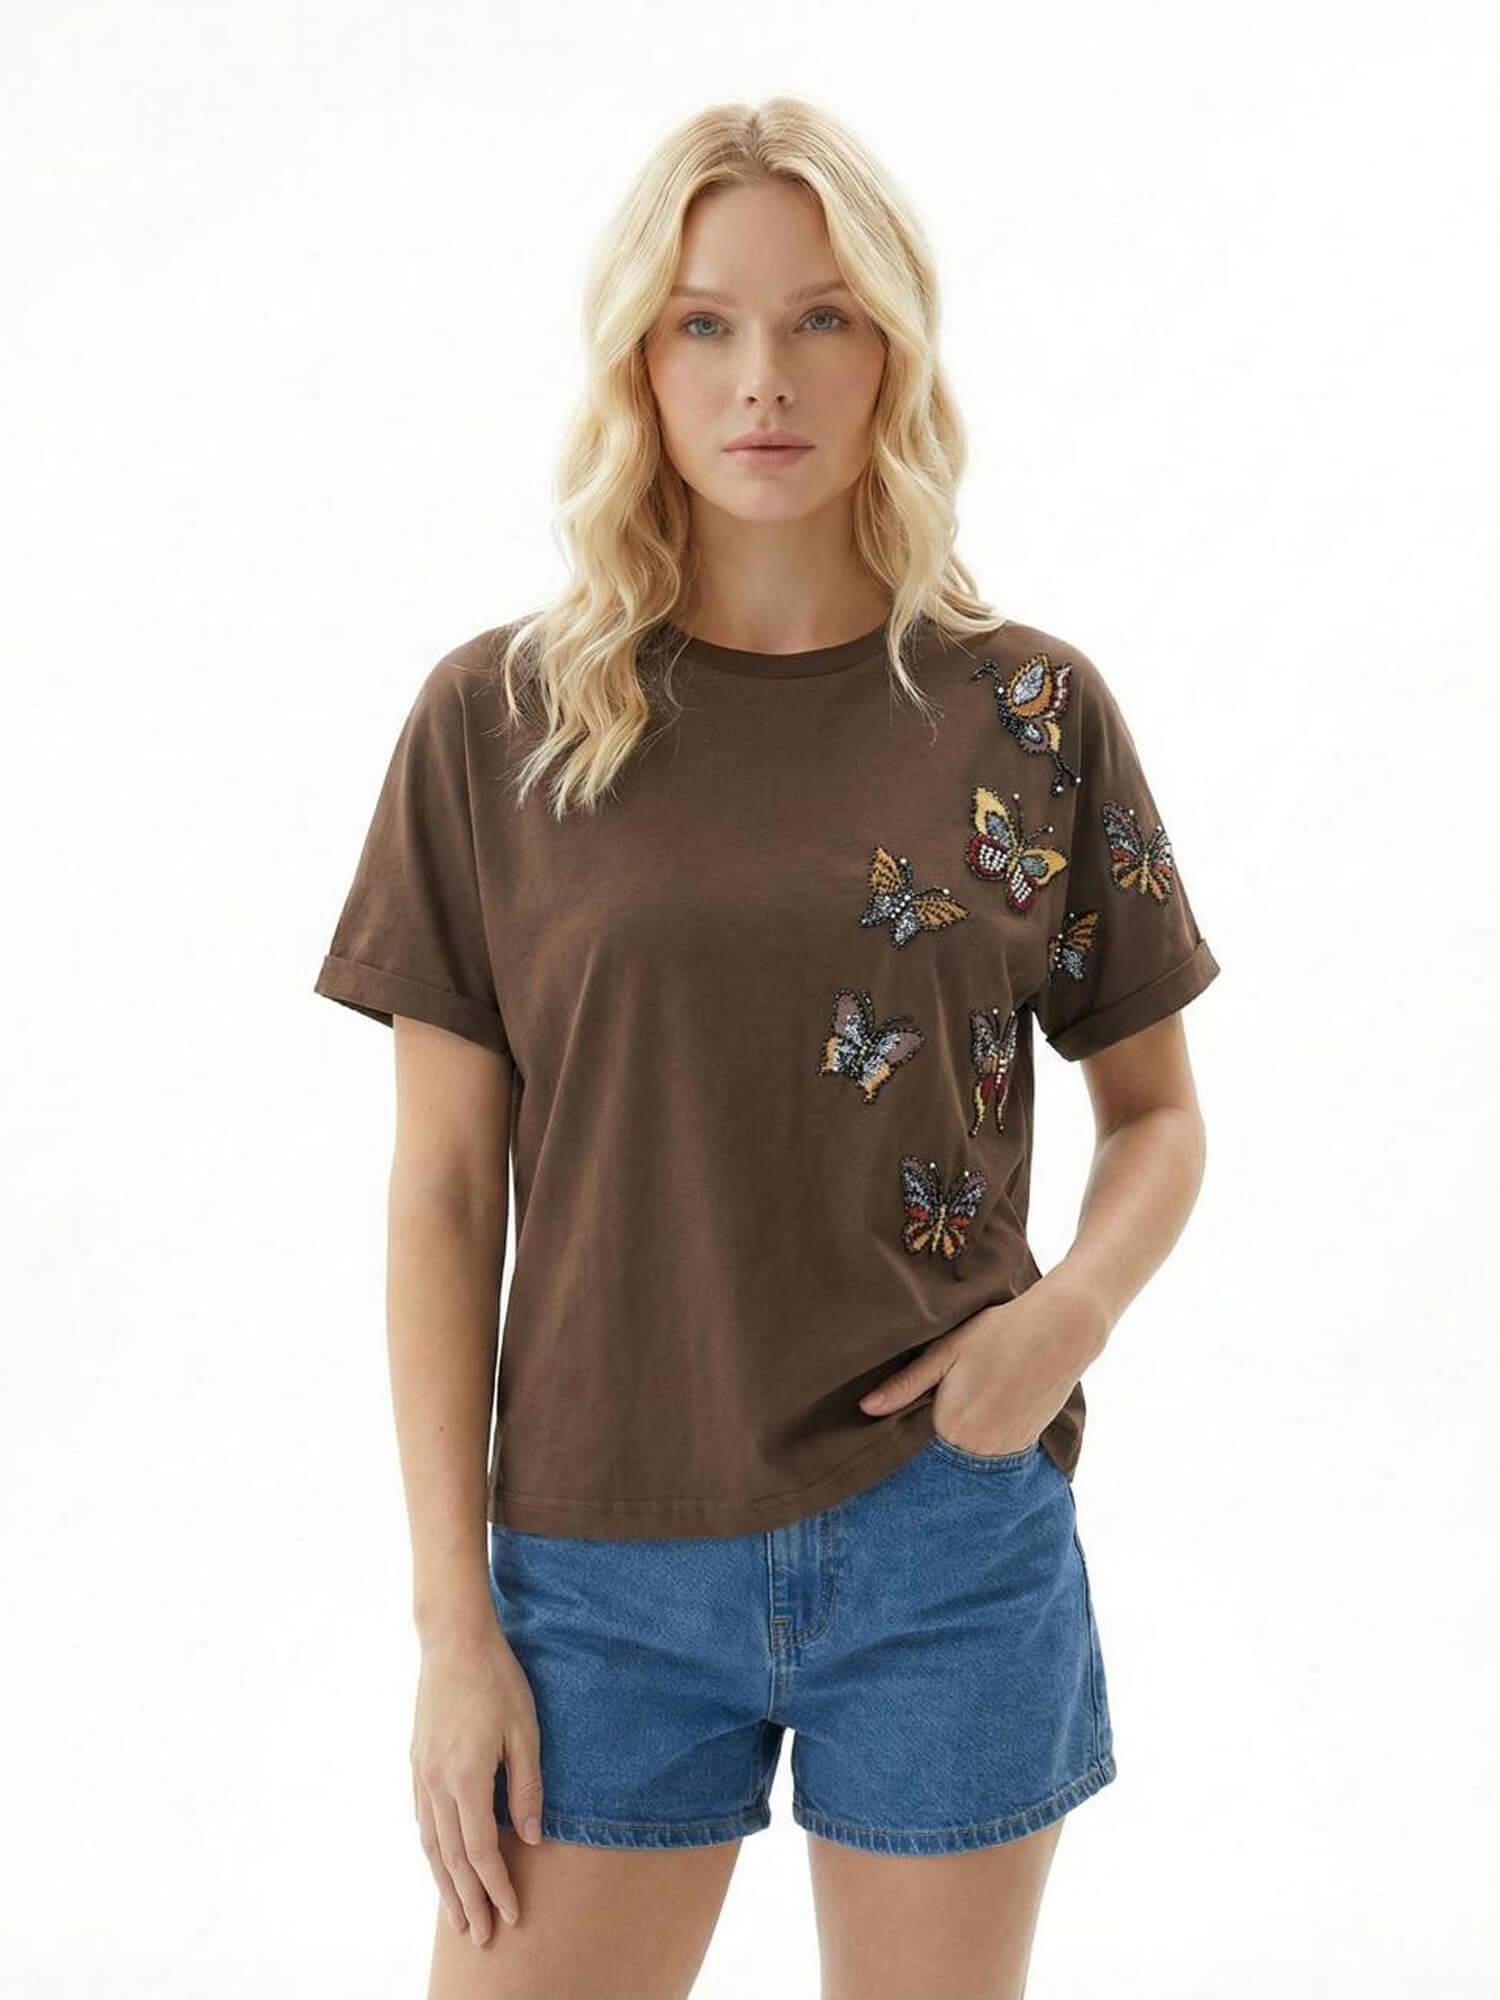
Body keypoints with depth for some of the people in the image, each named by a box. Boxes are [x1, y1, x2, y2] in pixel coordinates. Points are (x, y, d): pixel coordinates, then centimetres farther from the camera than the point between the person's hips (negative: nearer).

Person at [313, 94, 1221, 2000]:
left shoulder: (1030, 711, 0)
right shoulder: (496, 720, -2)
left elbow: (1157, 1111, 9)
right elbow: (442, 1194, -1)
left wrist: (1074, 1304, -12)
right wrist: (452, 1622, -3)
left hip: (951, 1536, 1)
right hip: (603, 1560, 0)